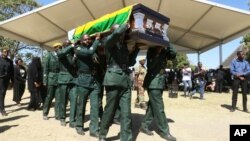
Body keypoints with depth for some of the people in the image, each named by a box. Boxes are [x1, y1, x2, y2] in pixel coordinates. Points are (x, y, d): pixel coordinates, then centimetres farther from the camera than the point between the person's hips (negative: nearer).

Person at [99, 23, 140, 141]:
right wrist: (127, 25, -3)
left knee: (126, 113, 3)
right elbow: (117, 33, -20)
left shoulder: (124, 46, 22)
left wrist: (136, 49, 18)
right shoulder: (109, 41, 3)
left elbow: (130, 62, 23)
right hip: (114, 79, -6)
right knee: (110, 110, 3)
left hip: (125, 80, 6)